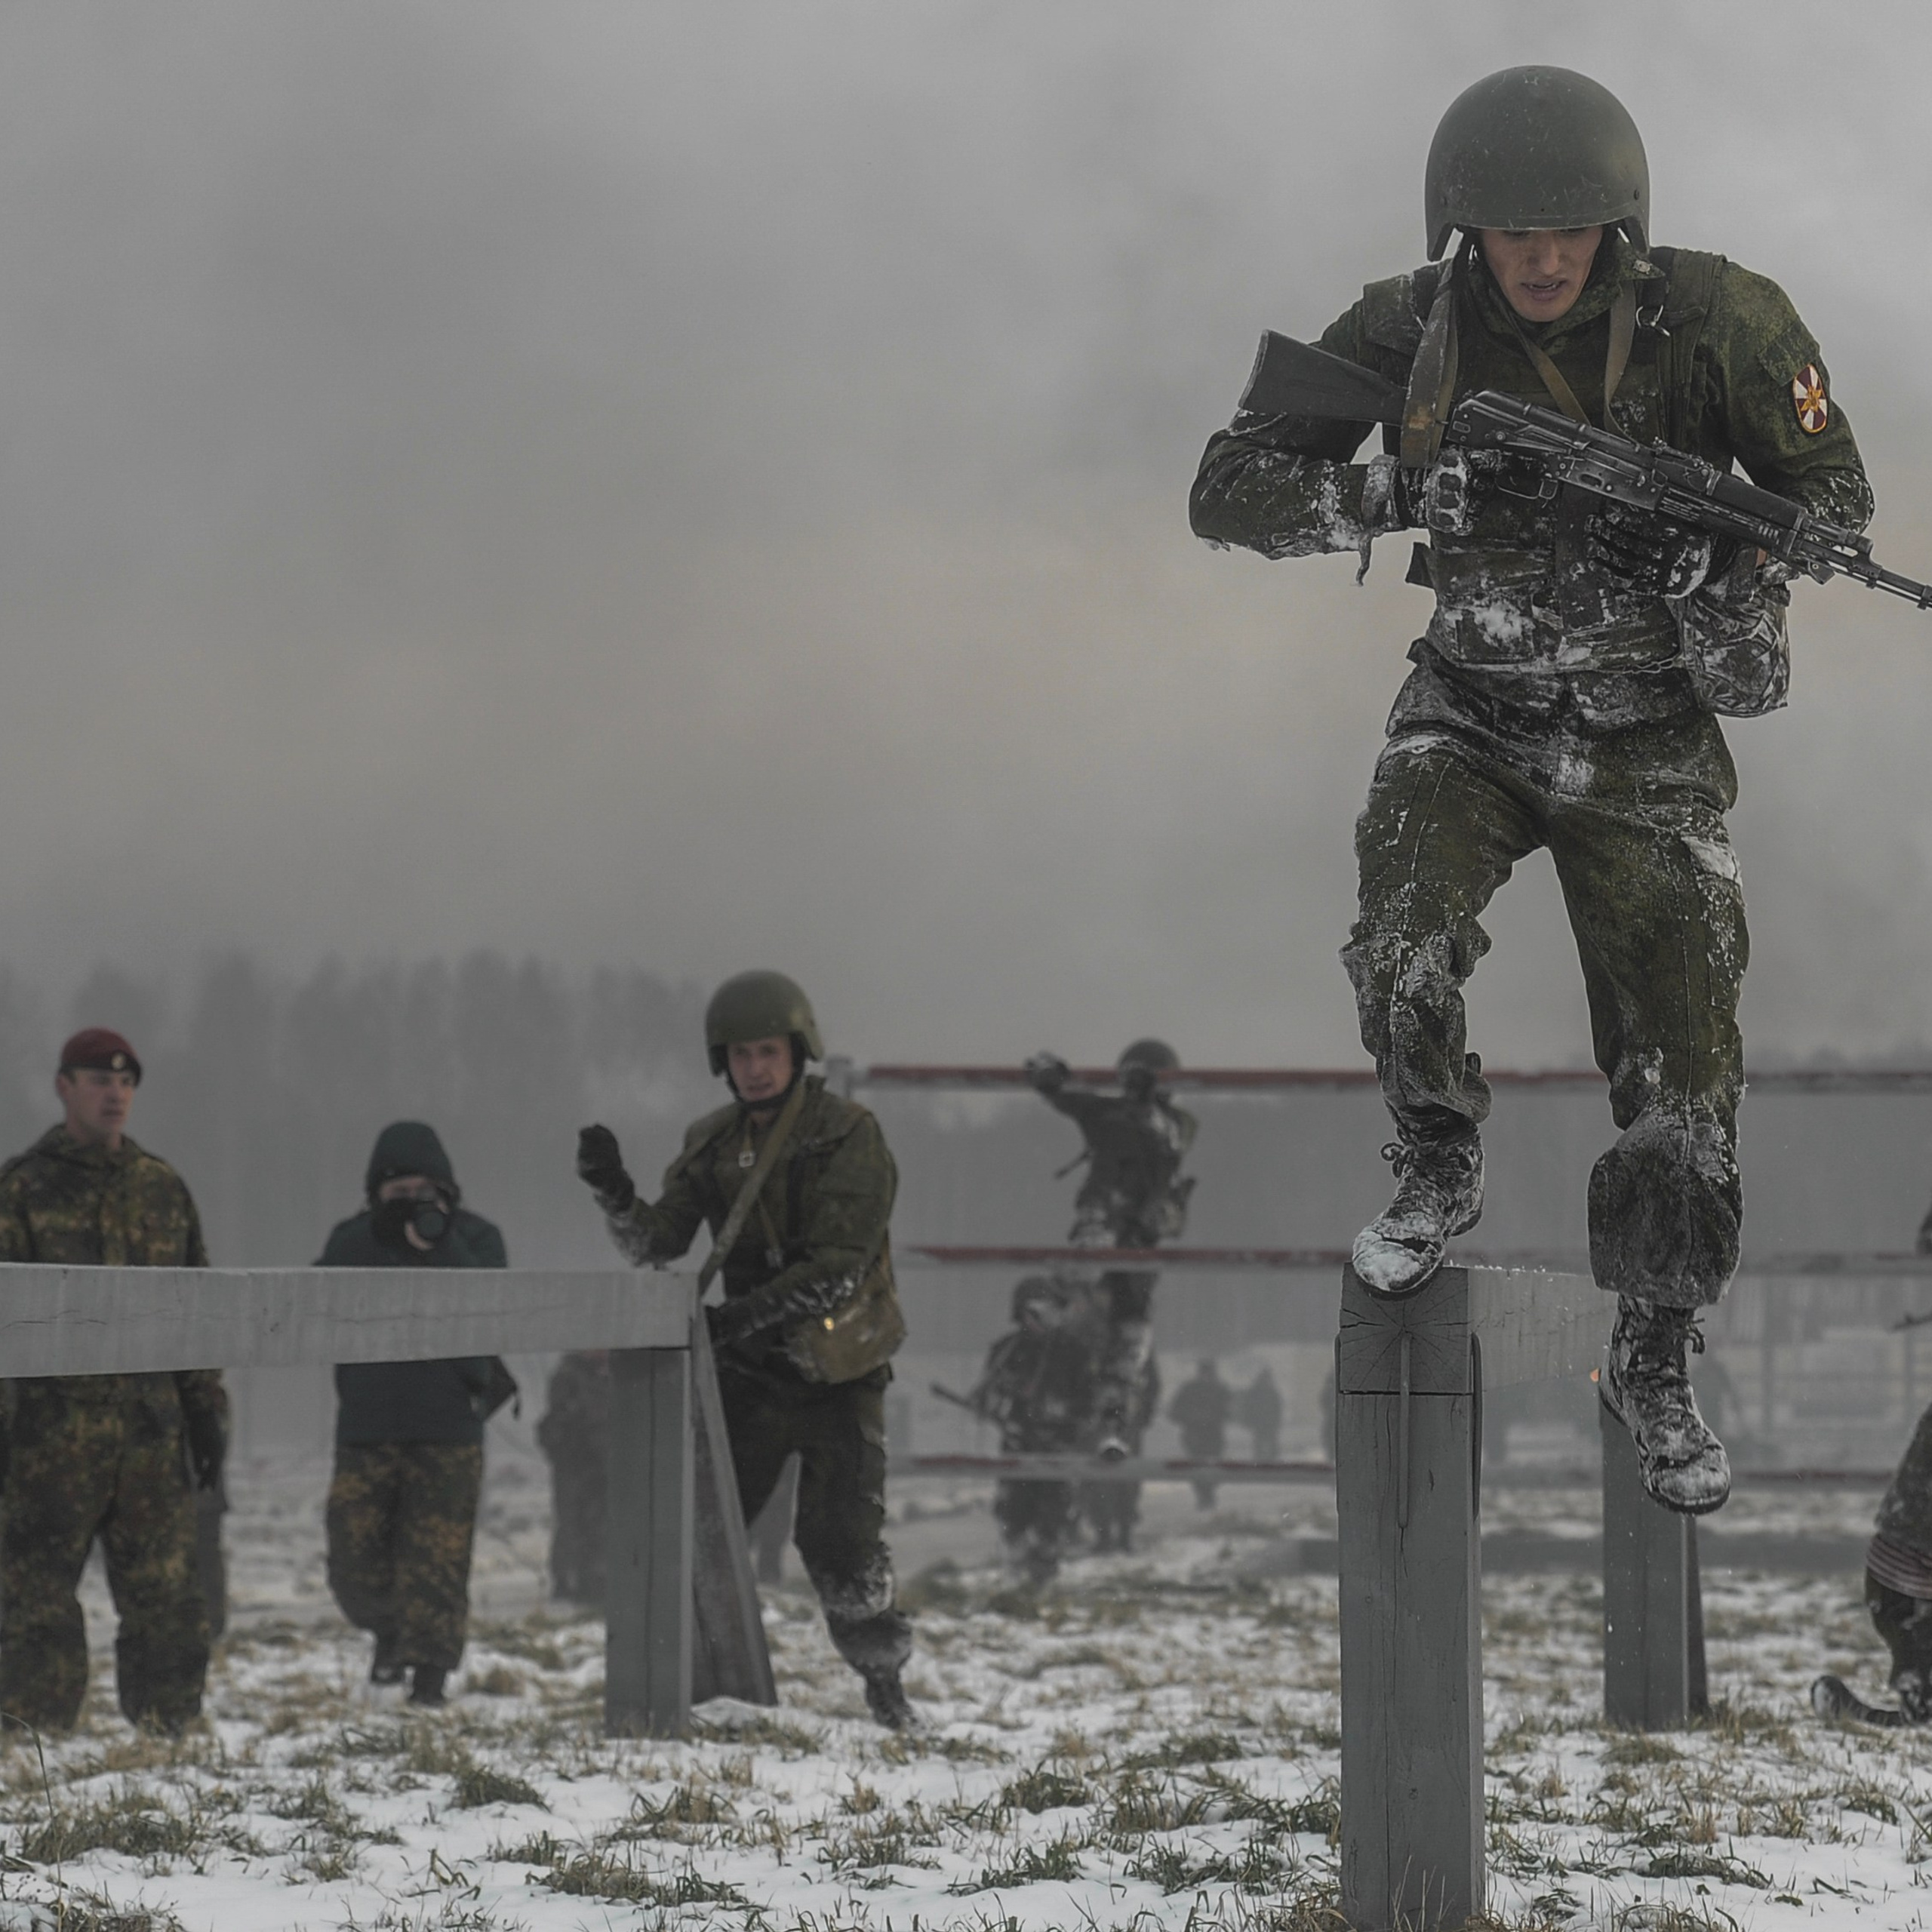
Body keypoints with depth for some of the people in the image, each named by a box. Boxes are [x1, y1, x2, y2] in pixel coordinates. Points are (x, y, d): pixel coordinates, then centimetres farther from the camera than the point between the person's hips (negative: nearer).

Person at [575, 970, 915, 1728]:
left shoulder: (848, 1135, -11)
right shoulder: (713, 1143, 6)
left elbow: (839, 1267, -19)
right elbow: (656, 1244, 0)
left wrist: (742, 1315, -29)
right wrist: (613, 1190, -21)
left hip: (838, 1368, -4)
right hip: (750, 1367, 4)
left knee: (841, 1540, -7)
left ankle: (884, 1680, 12)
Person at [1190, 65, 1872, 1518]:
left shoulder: (1720, 323, -17)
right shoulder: (1412, 335, -14)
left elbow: (1835, 501, -5)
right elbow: (1228, 492, -14)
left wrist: (1720, 564, -26)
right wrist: (1396, 491, -32)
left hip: (1650, 742, 0)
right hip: (1474, 715, 0)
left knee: (1684, 1065, -1)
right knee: (1405, 946, -28)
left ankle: (1657, 1362, 20)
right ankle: (1441, 1174, 3)